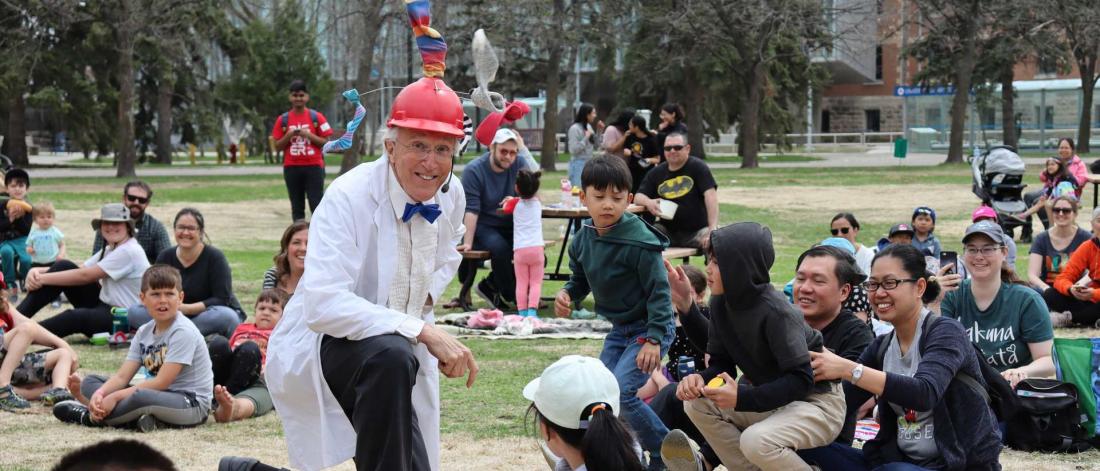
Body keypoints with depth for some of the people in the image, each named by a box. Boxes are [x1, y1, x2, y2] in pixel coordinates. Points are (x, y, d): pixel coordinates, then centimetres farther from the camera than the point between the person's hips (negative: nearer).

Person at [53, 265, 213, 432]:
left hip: (192, 404, -8)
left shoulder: (183, 332, -15)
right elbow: (122, 376, 1)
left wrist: (115, 397, -22)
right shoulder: (144, 332, 8)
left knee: (141, 397, -39)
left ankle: (91, 417, -14)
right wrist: (99, 393, -21)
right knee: (91, 381, 5)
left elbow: (162, 382, -21)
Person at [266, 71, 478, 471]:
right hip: (319, 345, -7)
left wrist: (427, 294, 0)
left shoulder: (452, 195, -2)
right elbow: (322, 304, -33)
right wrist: (424, 331, -38)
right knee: (392, 355, -37)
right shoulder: (348, 198, -22)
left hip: (399, 356, 7)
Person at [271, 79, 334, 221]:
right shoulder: (283, 119, 6)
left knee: (317, 206, -7)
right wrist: (288, 136, -10)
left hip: (314, 166, -2)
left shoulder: (316, 117, 3)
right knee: (297, 207, 6)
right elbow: (277, 146, 8)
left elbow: (326, 142, 2)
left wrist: (309, 135, -12)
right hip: (291, 168, 2)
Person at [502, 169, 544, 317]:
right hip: (537, 248, 1)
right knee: (536, 283, 1)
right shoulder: (537, 203, 12)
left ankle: (522, 311, -2)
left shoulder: (515, 203, 6)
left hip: (520, 249, -1)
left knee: (521, 283, 3)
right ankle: (532, 310, -13)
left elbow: (505, 208, 25)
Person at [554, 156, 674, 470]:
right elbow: (580, 278, 14)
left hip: (650, 328, -8)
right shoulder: (583, 239, -2)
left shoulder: (639, 241, -25)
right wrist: (567, 294, -9)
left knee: (621, 391, -19)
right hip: (619, 329, 8)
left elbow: (659, 290, -21)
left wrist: (654, 338, -24)